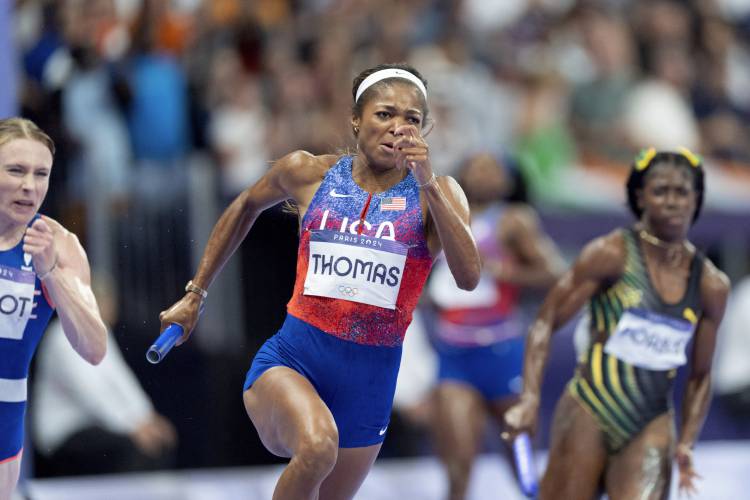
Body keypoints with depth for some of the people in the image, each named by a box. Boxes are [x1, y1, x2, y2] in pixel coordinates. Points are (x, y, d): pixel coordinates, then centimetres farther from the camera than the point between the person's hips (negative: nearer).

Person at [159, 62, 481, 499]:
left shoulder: (435, 194, 0)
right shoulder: (309, 173, 3)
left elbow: (469, 277, -16)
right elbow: (247, 206, 24)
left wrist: (428, 184, -23)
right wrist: (196, 293, 26)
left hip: (369, 382, 2)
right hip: (291, 362, -2)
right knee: (317, 445, -35)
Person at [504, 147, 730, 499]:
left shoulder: (711, 286, 6)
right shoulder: (612, 255, -6)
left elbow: (699, 376, 16)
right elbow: (545, 323, -6)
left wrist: (685, 443, 3)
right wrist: (529, 400, -17)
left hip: (652, 425, 2)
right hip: (589, 414, -2)